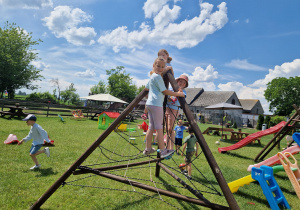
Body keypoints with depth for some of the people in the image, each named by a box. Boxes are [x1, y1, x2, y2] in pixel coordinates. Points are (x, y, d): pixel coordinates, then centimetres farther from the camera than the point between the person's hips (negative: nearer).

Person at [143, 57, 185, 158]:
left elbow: (146, 89, 29)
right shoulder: (157, 76, -8)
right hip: (156, 104, -9)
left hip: (149, 103, 10)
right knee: (159, 128, -6)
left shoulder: (152, 77, 21)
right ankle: (163, 151, 1)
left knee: (151, 127, 11)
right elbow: (165, 91, -9)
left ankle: (148, 149, 16)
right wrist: (178, 94, -3)